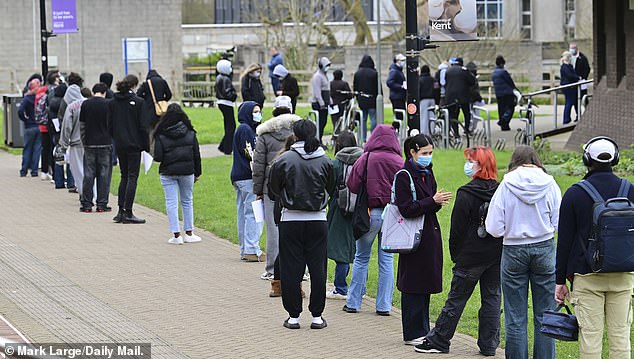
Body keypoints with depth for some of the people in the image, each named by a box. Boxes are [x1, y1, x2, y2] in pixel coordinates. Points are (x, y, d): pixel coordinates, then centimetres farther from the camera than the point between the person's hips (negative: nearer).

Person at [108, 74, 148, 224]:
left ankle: (121, 211, 11)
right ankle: (128, 213, -4)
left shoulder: (112, 102, 4)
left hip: (119, 145, 5)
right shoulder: (138, 102, -10)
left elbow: (110, 125, 6)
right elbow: (142, 126, -9)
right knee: (132, 177, -1)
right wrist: (147, 145, -2)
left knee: (124, 176, 16)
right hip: (134, 144, -5)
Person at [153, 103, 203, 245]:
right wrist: (197, 172, 11)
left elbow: (157, 157, -12)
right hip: (187, 171, 2)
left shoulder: (161, 134, -8)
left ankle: (176, 235, 0)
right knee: (187, 201, 14)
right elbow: (196, 154, 2)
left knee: (171, 203, 3)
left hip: (168, 172, -2)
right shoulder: (190, 132, -1)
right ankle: (189, 233, 17)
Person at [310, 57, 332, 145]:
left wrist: (329, 102, 22)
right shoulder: (317, 76, -13)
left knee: (324, 122, 10)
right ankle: (318, 142, -7)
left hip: (324, 103, 10)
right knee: (320, 122, -10)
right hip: (318, 104, -10)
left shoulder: (324, 75, 19)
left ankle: (319, 141, 16)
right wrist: (321, 104, -21)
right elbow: (317, 92, -19)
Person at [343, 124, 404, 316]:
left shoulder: (365, 160, -8)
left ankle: (353, 302, 13)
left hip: (369, 213, -1)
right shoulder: (398, 162, -5)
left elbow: (352, 186, -7)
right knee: (387, 260, 8)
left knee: (361, 259, 11)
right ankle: (384, 305, 8)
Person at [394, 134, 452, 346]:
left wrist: (438, 202, -6)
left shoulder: (427, 173, 13)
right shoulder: (404, 177, -12)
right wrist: (432, 201, -22)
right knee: (413, 287, -3)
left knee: (426, 285, 12)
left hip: (430, 236, 8)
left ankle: (422, 331, 19)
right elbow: (406, 209, -18)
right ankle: (412, 334, 3)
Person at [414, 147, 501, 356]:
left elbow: (457, 228, -10)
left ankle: (438, 341, 10)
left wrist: (455, 254, 2)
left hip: (472, 256, -5)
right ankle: (489, 345, 11)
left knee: (456, 299, 2)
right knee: (492, 298, 10)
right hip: (497, 256, 5)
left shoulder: (466, 194, -13)